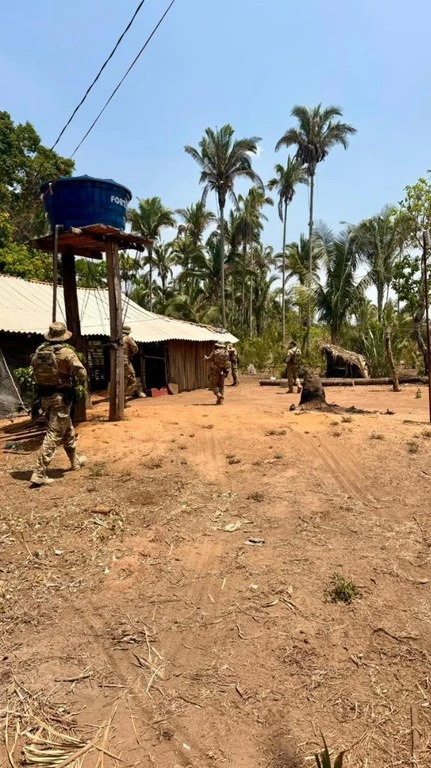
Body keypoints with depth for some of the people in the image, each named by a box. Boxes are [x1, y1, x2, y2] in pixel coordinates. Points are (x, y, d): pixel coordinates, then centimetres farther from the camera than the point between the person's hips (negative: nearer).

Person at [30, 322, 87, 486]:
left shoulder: (38, 351, 5)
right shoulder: (66, 352, -14)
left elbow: (35, 372, 9)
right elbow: (80, 372, -19)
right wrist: (83, 386, 0)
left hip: (44, 396, 8)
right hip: (61, 396, -8)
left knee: (67, 429, 23)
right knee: (54, 435, -4)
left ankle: (75, 461, 38)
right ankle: (39, 473, -6)